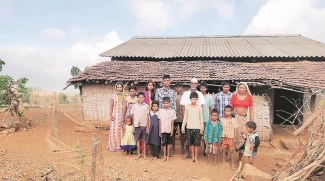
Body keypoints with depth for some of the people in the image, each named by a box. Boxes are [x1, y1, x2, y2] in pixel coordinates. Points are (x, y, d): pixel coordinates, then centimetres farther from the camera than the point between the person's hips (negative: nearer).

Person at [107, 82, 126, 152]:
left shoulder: (124, 96, 5)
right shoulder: (113, 96, 0)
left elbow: (125, 106, -1)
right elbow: (111, 106, 0)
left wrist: (123, 116, -9)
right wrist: (111, 115, -8)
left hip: (122, 115, 2)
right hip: (115, 115, -1)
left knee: (121, 130, 3)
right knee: (114, 130, -1)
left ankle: (121, 145, 12)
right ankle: (113, 146, 9)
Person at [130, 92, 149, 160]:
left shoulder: (146, 106, -1)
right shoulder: (134, 106, 2)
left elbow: (147, 116, 1)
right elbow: (133, 116, 6)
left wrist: (148, 126, -2)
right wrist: (133, 125, 4)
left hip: (144, 125, -1)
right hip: (137, 125, 1)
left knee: (144, 140, 5)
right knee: (138, 140, 9)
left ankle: (144, 154, 15)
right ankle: (139, 154, 20)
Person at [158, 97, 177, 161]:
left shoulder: (172, 111, -3)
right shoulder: (161, 111, 0)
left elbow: (172, 121, 0)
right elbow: (160, 121, 3)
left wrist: (172, 130, -3)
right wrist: (159, 130, 2)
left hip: (169, 130, 0)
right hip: (163, 130, 1)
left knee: (169, 143, 9)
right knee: (163, 143, 4)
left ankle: (168, 155, 18)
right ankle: (164, 155, 15)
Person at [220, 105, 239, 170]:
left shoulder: (233, 120, -5)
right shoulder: (222, 119, -1)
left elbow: (235, 129, -2)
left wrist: (235, 138, -4)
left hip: (231, 137, -1)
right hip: (224, 137, 1)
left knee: (231, 150, 3)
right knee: (224, 149, 9)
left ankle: (232, 163, 15)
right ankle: (224, 162, 24)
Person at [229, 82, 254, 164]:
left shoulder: (249, 97, 3)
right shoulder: (234, 96, 3)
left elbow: (251, 110, 6)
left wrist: (251, 121, 2)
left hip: (245, 119, 0)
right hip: (235, 118, 0)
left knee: (243, 137, 1)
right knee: (235, 136, 0)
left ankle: (240, 158, 10)